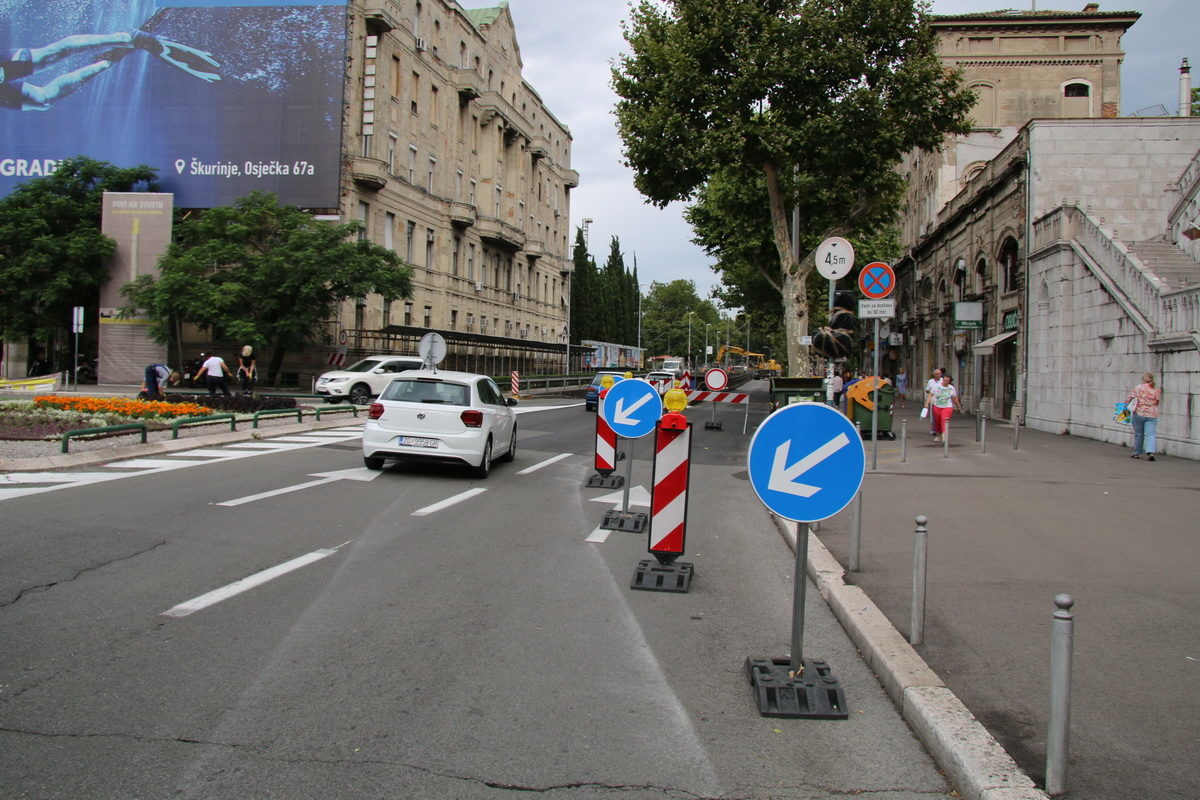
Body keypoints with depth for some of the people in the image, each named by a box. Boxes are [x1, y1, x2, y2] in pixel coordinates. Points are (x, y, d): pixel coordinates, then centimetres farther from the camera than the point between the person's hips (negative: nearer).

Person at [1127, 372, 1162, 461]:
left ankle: (1137, 453, 19)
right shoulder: (1157, 390, 3)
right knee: (1150, 434, -4)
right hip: (1152, 415, 1)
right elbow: (1158, 402, 9)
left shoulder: (1138, 387, -3)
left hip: (1139, 413, -1)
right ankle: (1151, 452, -23)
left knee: (1138, 434, 11)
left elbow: (1130, 397, 0)